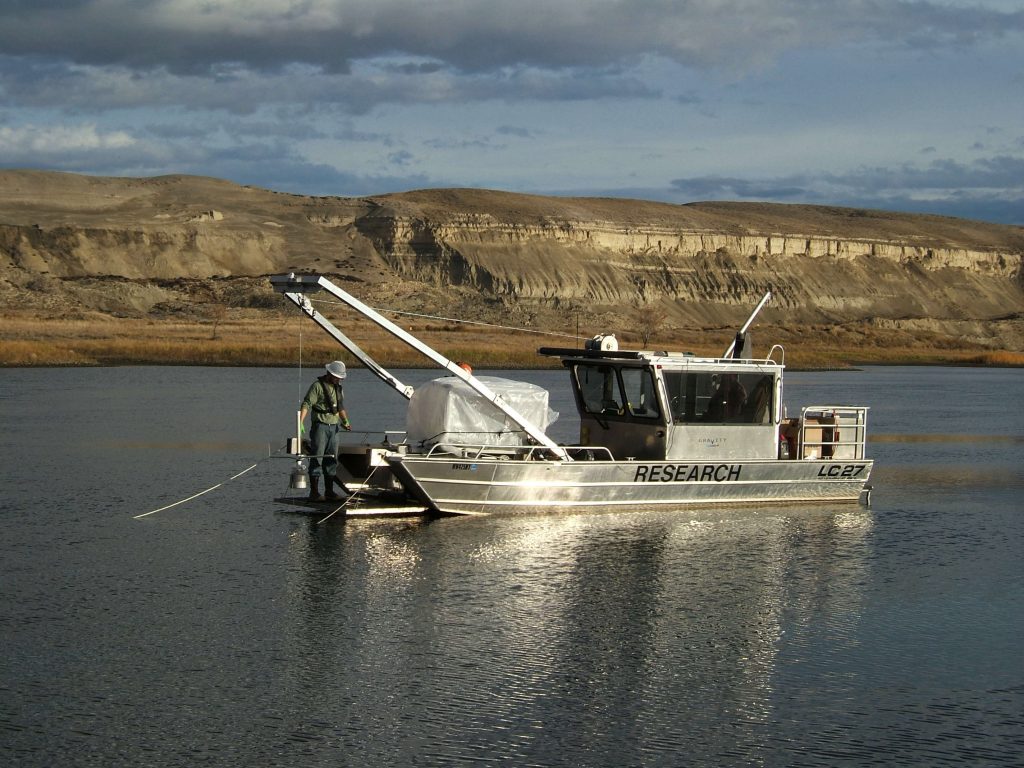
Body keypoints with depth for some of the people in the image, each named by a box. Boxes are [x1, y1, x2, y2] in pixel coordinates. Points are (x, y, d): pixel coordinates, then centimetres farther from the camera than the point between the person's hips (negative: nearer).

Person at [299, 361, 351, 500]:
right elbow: (306, 404, -16)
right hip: (320, 425, -7)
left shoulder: (338, 388, 15)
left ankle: (329, 491, 15)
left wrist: (345, 421, 12)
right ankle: (314, 492, -4)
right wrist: (300, 422, -26)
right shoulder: (317, 386, -9)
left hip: (334, 427, 7)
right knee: (317, 458, -6)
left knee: (332, 459, 9)